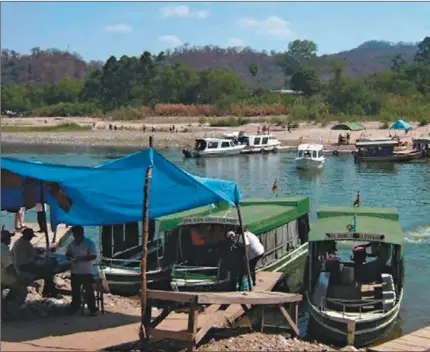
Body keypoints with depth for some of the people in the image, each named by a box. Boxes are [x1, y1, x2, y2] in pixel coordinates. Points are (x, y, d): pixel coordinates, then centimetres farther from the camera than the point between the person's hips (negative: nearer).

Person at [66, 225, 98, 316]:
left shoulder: (89, 243, -12)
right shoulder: (72, 244, 6)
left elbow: (93, 256, -18)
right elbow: (68, 254, 16)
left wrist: (80, 259, -24)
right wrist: (69, 257, -9)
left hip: (87, 272, -5)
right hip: (75, 271, 6)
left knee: (89, 291, -1)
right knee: (75, 290, 14)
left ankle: (93, 309, 6)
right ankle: (74, 307, 27)